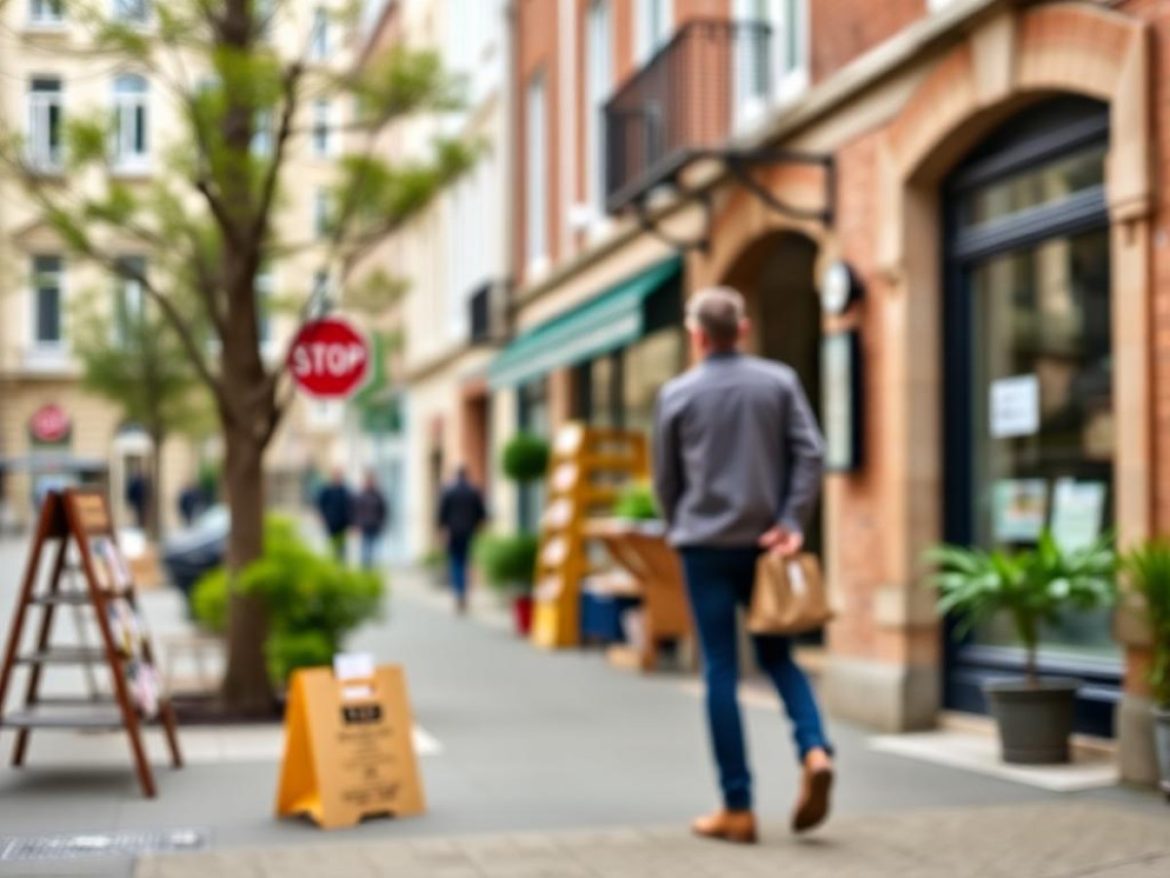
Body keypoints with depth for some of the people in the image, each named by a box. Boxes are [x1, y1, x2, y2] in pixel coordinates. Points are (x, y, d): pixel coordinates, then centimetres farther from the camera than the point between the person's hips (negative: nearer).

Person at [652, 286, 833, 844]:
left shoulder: (677, 394, 1)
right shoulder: (779, 381, 4)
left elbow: (665, 479, 7)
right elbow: (809, 453, -6)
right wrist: (791, 523, -8)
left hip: (705, 545, -2)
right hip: (766, 542, 2)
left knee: (720, 672, 2)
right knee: (777, 656, 16)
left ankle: (738, 809, 2)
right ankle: (814, 750, -10)